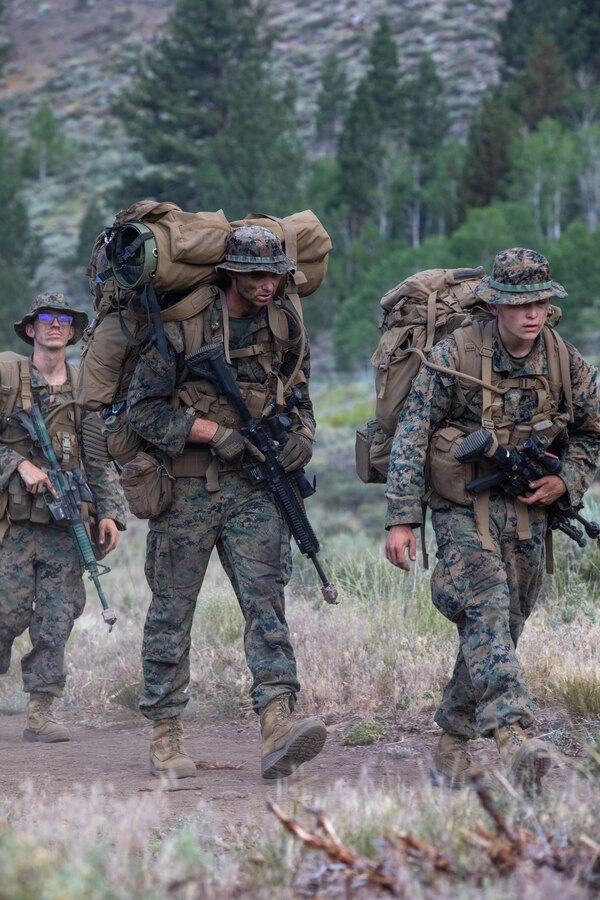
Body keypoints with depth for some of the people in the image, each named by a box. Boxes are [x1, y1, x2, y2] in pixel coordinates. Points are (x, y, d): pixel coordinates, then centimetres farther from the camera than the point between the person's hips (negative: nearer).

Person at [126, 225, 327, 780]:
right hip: (186, 489, -3)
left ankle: (277, 725, -21)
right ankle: (166, 736, 14)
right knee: (172, 609, 4)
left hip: (253, 488, 3)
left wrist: (302, 435, -2)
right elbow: (144, 407, -10)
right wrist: (213, 431, -18)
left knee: (266, 598, -11)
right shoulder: (181, 326, -10)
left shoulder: (285, 326, 5)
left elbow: (298, 396, 19)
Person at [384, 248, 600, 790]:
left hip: (526, 512, 4)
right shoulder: (453, 356, -12)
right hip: (463, 507, -4)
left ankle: (453, 740, 22)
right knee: (486, 610, -22)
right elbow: (411, 438, -10)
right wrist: (402, 519, -15)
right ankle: (511, 733, -35)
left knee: (503, 626, 7)